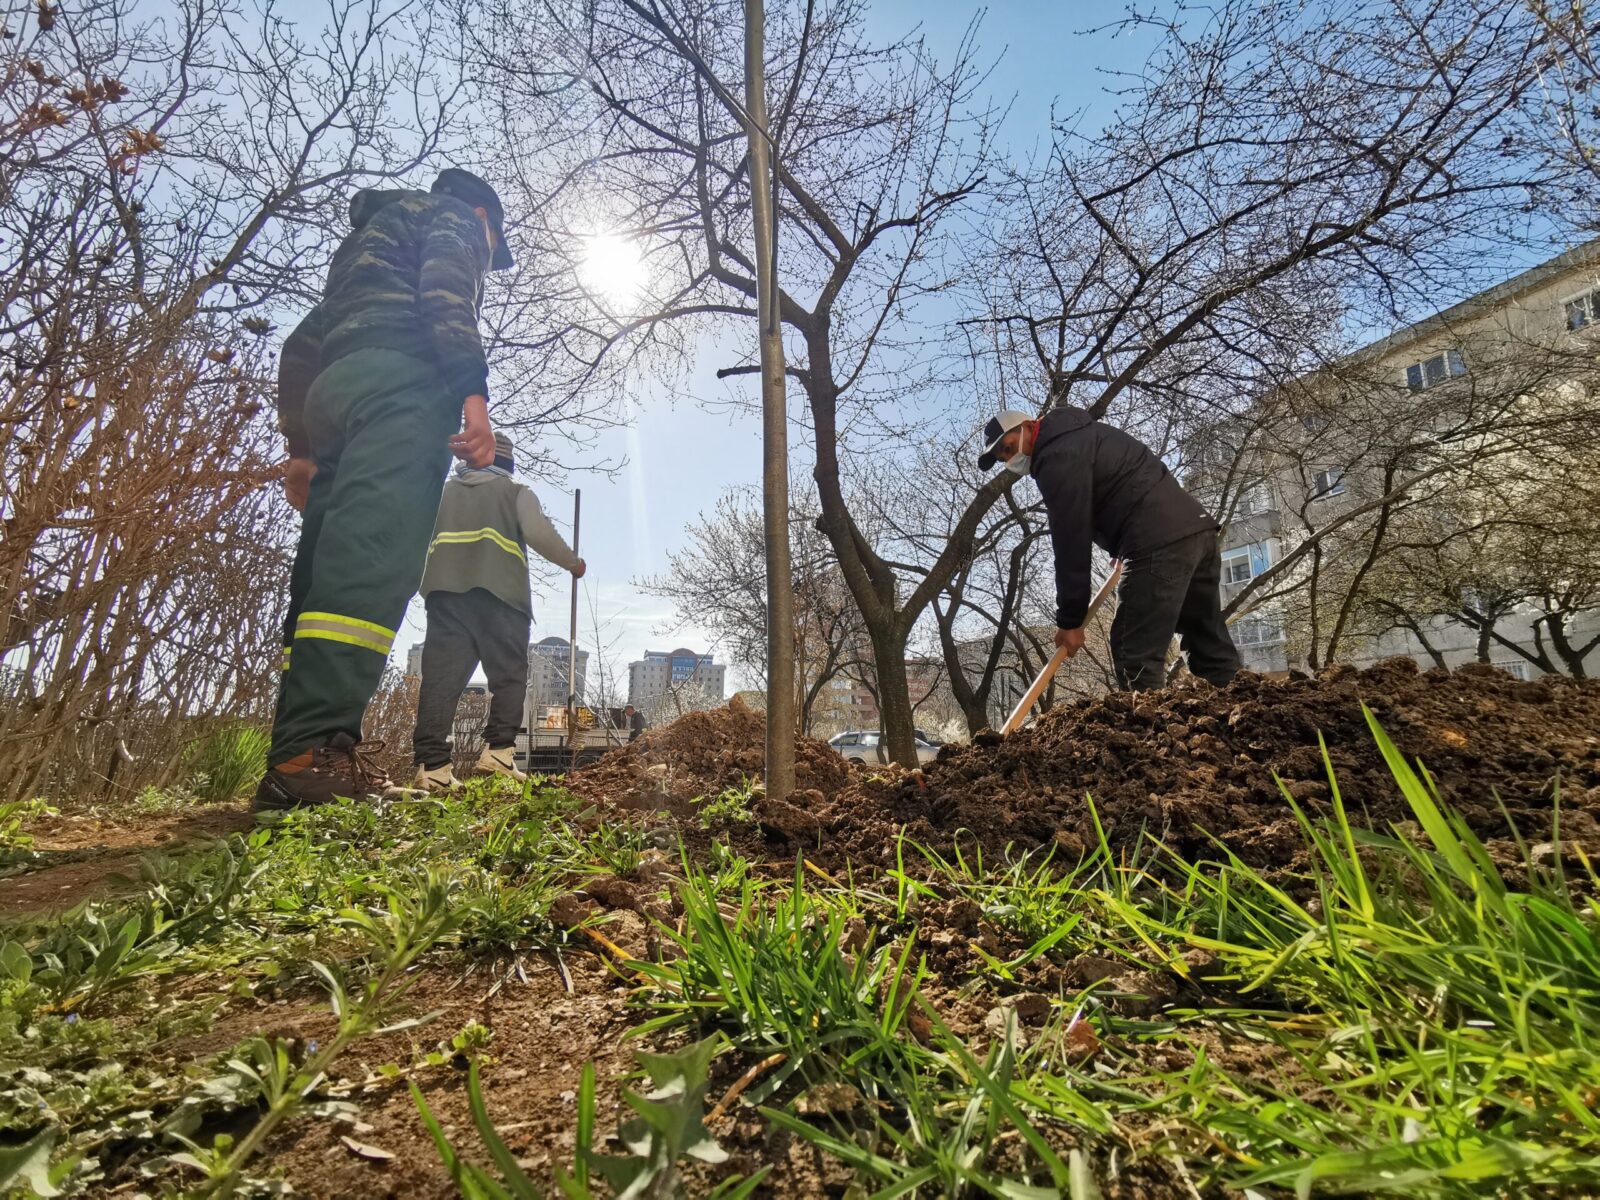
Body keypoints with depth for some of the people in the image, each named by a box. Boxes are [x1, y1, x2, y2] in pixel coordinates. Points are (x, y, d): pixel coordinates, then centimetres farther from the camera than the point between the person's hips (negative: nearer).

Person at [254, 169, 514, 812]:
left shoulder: (367, 237, 41)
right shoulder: (453, 216, 19)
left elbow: (302, 346, 31)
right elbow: (446, 297, -5)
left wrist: (302, 445, 26)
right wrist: (473, 392, -17)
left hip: (332, 390, 9)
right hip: (401, 379, -8)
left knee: (327, 569, 0)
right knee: (372, 559, -23)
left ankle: (294, 758, -6)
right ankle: (313, 748, -35)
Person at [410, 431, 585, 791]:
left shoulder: (444, 491, 24)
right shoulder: (516, 491, 12)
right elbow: (538, 533, -3)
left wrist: (426, 581, 26)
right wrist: (573, 562, 9)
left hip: (445, 592, 3)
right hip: (500, 594, -3)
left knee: (441, 677, -4)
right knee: (509, 675, 2)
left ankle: (431, 766, -13)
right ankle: (498, 751, -13)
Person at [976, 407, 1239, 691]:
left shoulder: (1057, 456, -7)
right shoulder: (1077, 433, 25)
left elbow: (1070, 538, -11)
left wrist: (1069, 619, -8)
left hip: (1160, 542, -11)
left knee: (1137, 656, -11)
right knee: (1212, 649, 12)